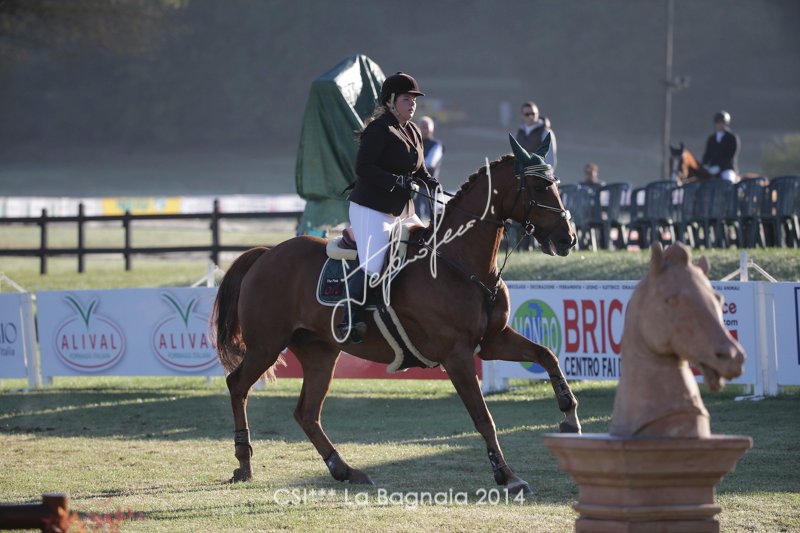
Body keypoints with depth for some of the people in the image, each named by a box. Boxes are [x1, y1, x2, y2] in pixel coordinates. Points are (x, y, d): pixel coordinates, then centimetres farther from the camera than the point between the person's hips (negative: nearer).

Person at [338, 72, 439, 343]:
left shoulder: (413, 132, 13)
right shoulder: (379, 130, -14)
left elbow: (420, 173, 22)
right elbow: (363, 168, -22)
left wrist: (437, 188, 2)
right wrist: (399, 182, -26)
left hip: (400, 211, 10)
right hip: (370, 209, -10)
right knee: (372, 266, -21)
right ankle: (348, 321, -17)